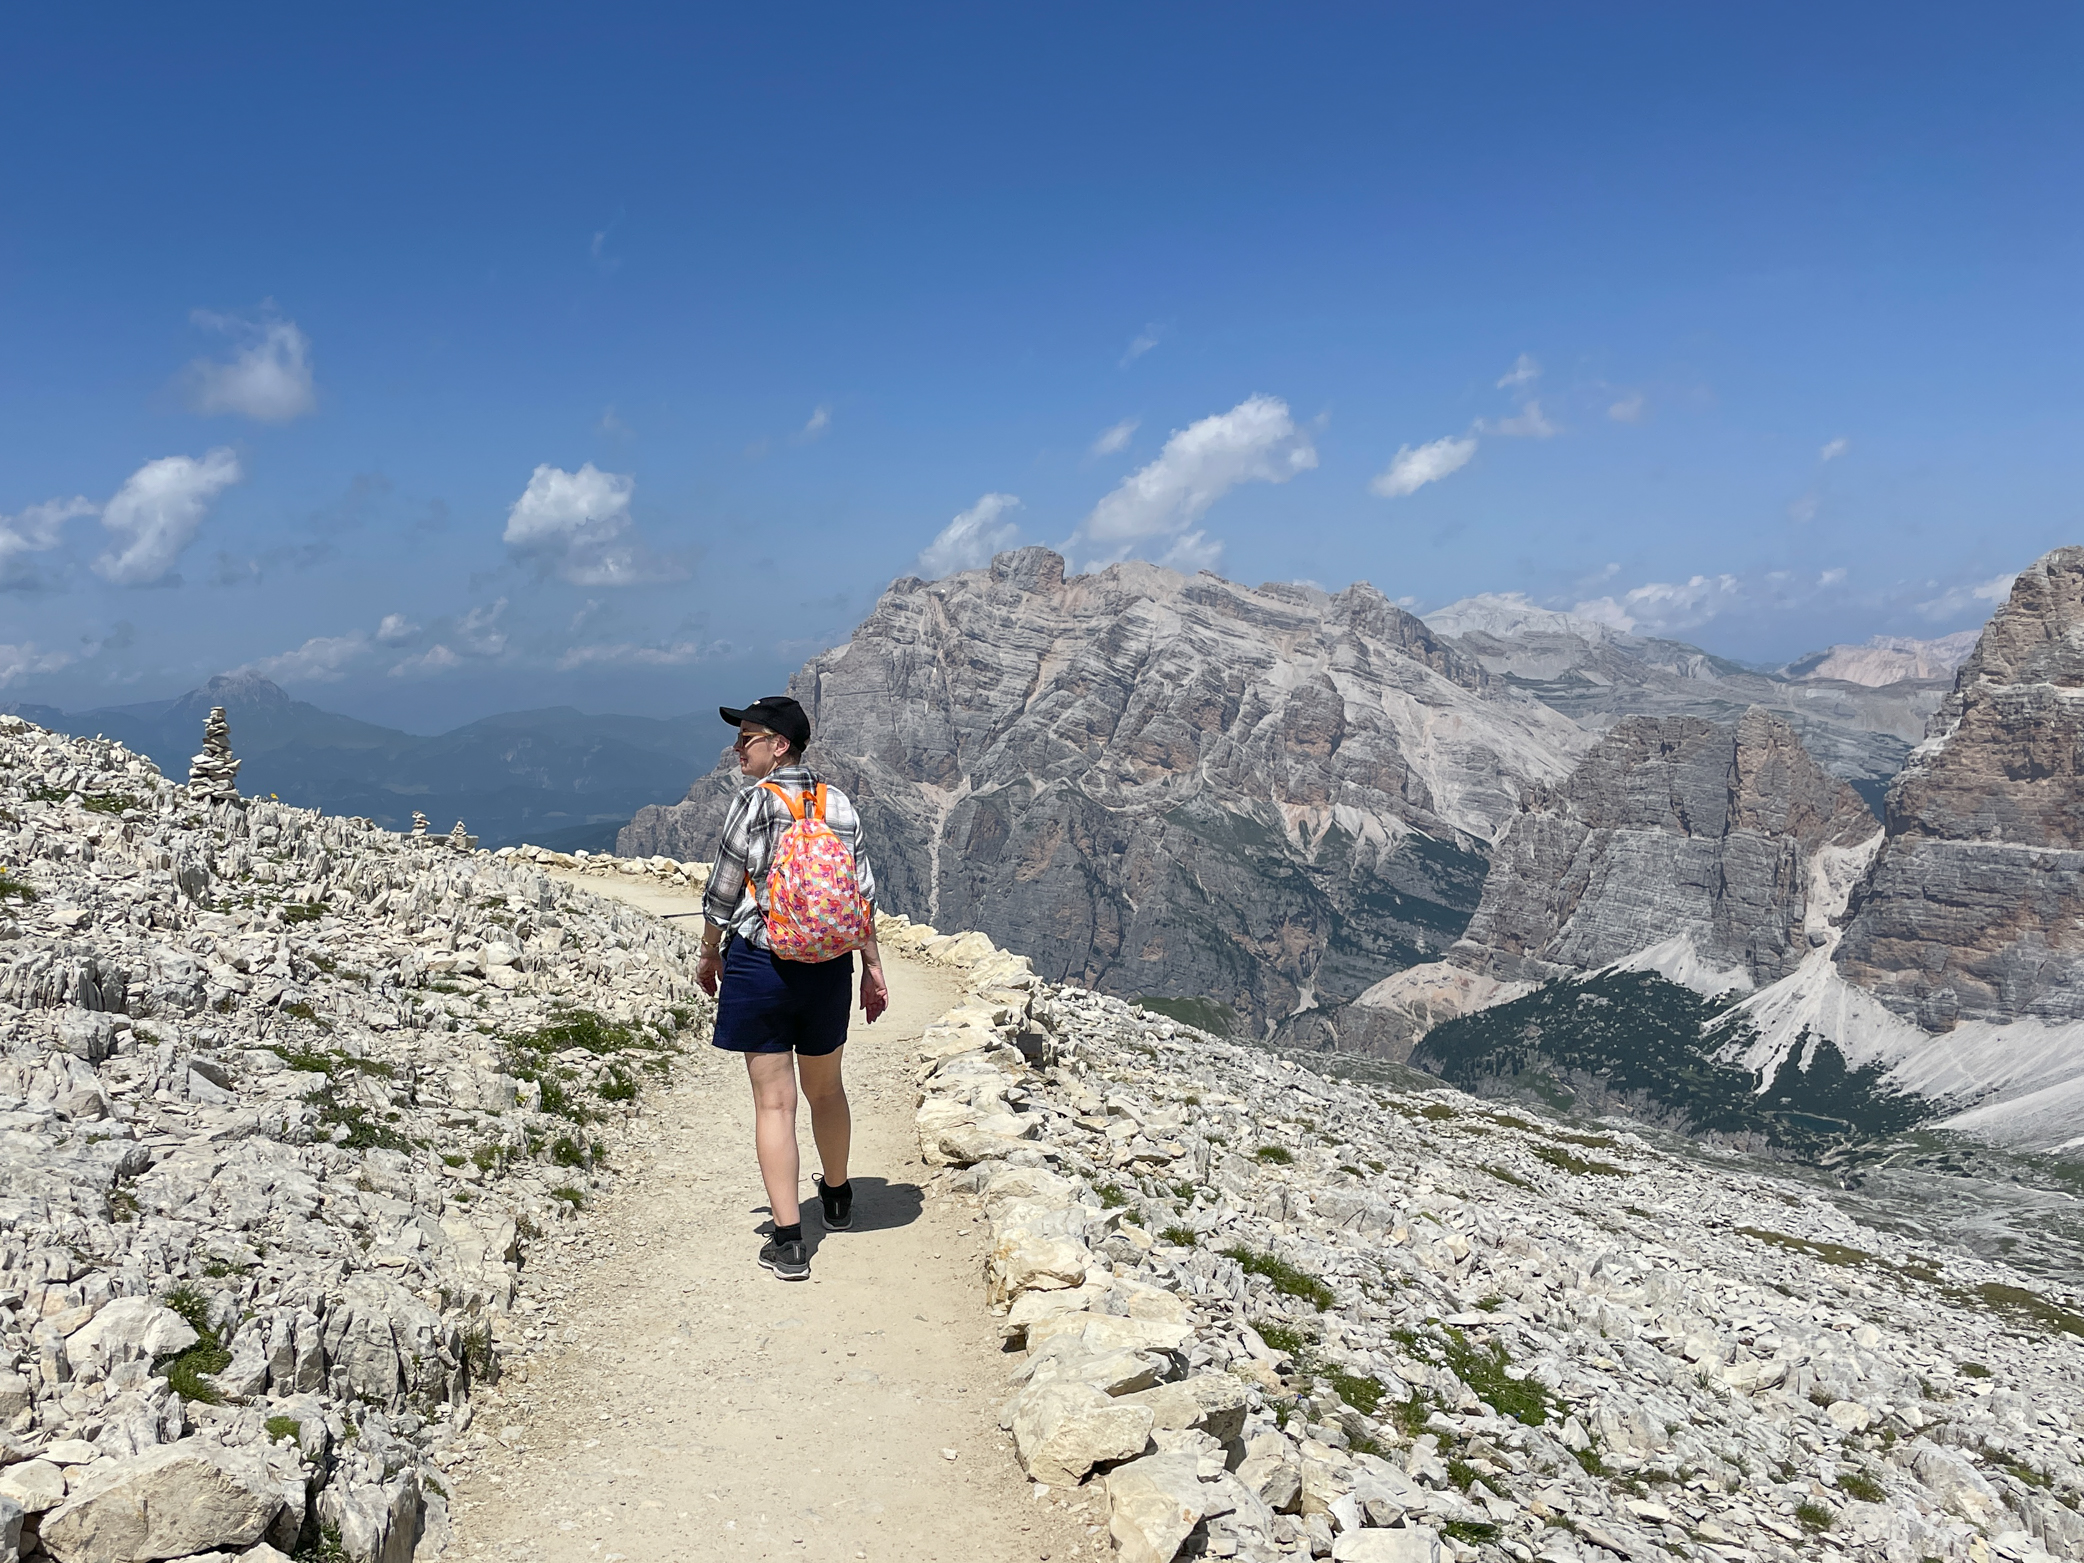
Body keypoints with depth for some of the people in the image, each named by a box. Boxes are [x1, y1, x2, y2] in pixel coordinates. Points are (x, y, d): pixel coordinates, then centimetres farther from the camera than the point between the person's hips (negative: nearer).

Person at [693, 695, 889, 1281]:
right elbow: (864, 893, 4)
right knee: (825, 1089, 23)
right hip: (829, 967, 5)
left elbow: (723, 889, -6)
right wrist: (872, 966, 12)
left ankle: (788, 1241, 1)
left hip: (759, 964, -5)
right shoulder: (839, 804, 3)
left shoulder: (754, 801, -11)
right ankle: (837, 1198, 42)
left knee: (773, 1102, 0)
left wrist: (709, 953, 9)